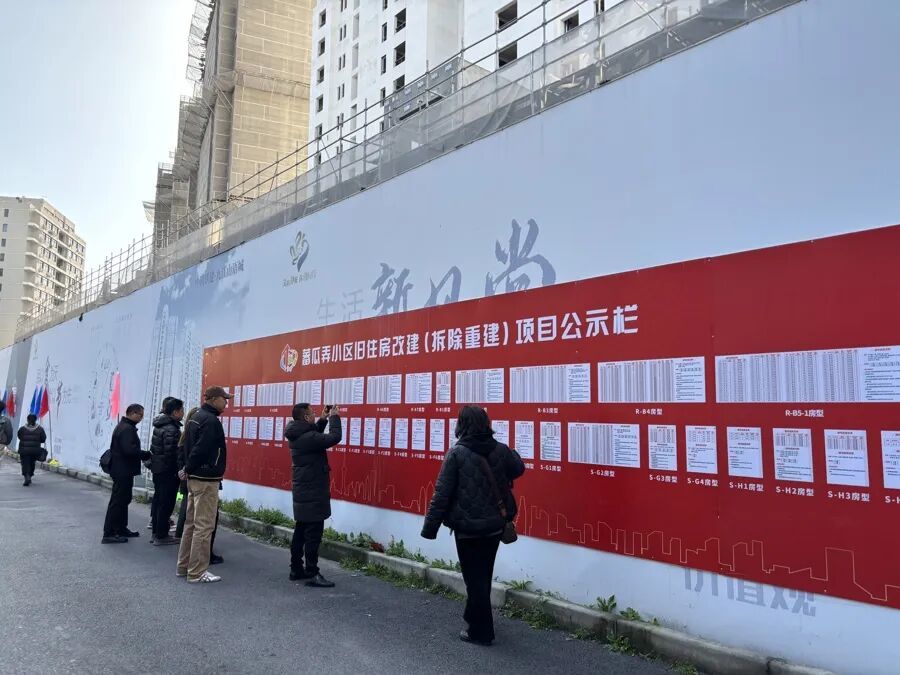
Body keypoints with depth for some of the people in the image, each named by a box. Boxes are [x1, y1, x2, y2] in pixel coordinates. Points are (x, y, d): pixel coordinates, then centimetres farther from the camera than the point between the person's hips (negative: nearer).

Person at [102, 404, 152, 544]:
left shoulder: (123, 426, 15)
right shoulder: (127, 429, -19)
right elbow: (130, 450, -28)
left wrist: (144, 455, 8)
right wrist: (147, 455, -18)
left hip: (121, 470, 11)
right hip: (123, 471, -11)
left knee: (122, 500, 18)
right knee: (117, 501, -5)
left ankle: (121, 529, 28)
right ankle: (108, 534, 0)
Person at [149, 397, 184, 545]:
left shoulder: (159, 426, 8)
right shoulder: (171, 430, -21)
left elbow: (154, 448, 15)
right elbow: (171, 453, -24)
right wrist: (177, 471, -15)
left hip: (157, 469, 10)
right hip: (168, 472, -10)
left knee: (158, 501, 17)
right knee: (166, 504, -1)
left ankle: (156, 532, 27)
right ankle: (161, 536, 5)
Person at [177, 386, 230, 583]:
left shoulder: (196, 417, 14)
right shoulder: (211, 420, -18)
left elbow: (189, 447, 16)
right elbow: (201, 450, -23)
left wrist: (188, 469, 10)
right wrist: (188, 470, -9)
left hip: (194, 478, 10)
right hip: (206, 479, -10)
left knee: (192, 523, 17)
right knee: (204, 526, -4)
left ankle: (184, 566, 26)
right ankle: (197, 572, 1)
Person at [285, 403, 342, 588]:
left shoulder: (297, 435, 7)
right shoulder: (307, 437, -23)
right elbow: (334, 438, -26)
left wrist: (323, 419, 12)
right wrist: (334, 417, -12)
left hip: (302, 492, 10)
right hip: (313, 493, -10)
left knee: (300, 532, 16)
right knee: (313, 535, -5)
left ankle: (296, 569, 24)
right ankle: (312, 574, -1)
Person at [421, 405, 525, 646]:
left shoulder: (457, 453, -17)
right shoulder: (501, 450, -4)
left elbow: (442, 493, -15)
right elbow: (519, 469, 17)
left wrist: (430, 526, -9)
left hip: (468, 527, -5)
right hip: (494, 526, 5)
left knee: (474, 578, 7)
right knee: (483, 576, 22)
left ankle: (481, 632, 16)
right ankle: (475, 617, 40)